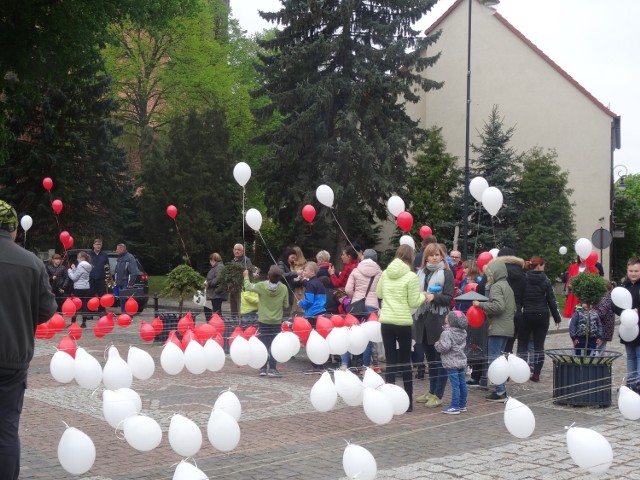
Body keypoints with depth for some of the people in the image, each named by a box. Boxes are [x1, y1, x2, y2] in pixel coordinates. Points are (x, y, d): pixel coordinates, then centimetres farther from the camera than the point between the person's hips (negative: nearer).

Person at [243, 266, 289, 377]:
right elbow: (286, 305, 0)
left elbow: (248, 287, 4)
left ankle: (263, 369, 11)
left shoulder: (261, 286, -12)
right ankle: (272, 369, 1)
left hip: (263, 322, 0)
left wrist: (246, 276, 22)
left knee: (263, 345, 8)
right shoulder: (283, 288, -8)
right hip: (277, 322, 0)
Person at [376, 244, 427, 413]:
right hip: (403, 322, -3)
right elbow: (413, 302, -7)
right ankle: (408, 401, 15)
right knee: (405, 361, 10)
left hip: (386, 321, 3)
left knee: (391, 361, 5)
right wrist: (423, 296, 11)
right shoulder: (411, 276, -10)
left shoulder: (386, 273, 2)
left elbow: (379, 294, 14)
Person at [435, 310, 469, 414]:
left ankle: (455, 407, -6)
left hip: (452, 363, -8)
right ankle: (462, 405, 21)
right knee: (462, 383, 13)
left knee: (455, 384, -8)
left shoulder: (446, 333, -16)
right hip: (462, 362, 8)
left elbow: (445, 347, -25)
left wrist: (437, 344, -3)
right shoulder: (463, 332, 9)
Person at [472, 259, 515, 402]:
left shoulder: (496, 286, -10)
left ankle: (500, 392, -11)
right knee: (499, 357, 16)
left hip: (497, 329, -10)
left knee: (494, 358, -8)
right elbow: (513, 308, 24)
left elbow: (498, 306, -23)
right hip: (507, 328, 10)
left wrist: (480, 305, -13)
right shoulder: (507, 286, 20)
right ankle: (500, 389, 17)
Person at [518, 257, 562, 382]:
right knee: (539, 345, 7)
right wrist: (557, 318, 6)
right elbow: (552, 301, -2)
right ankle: (536, 373, 5)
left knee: (522, 345, 7)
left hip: (525, 316, -1)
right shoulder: (546, 281, -3)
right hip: (542, 316, 1)